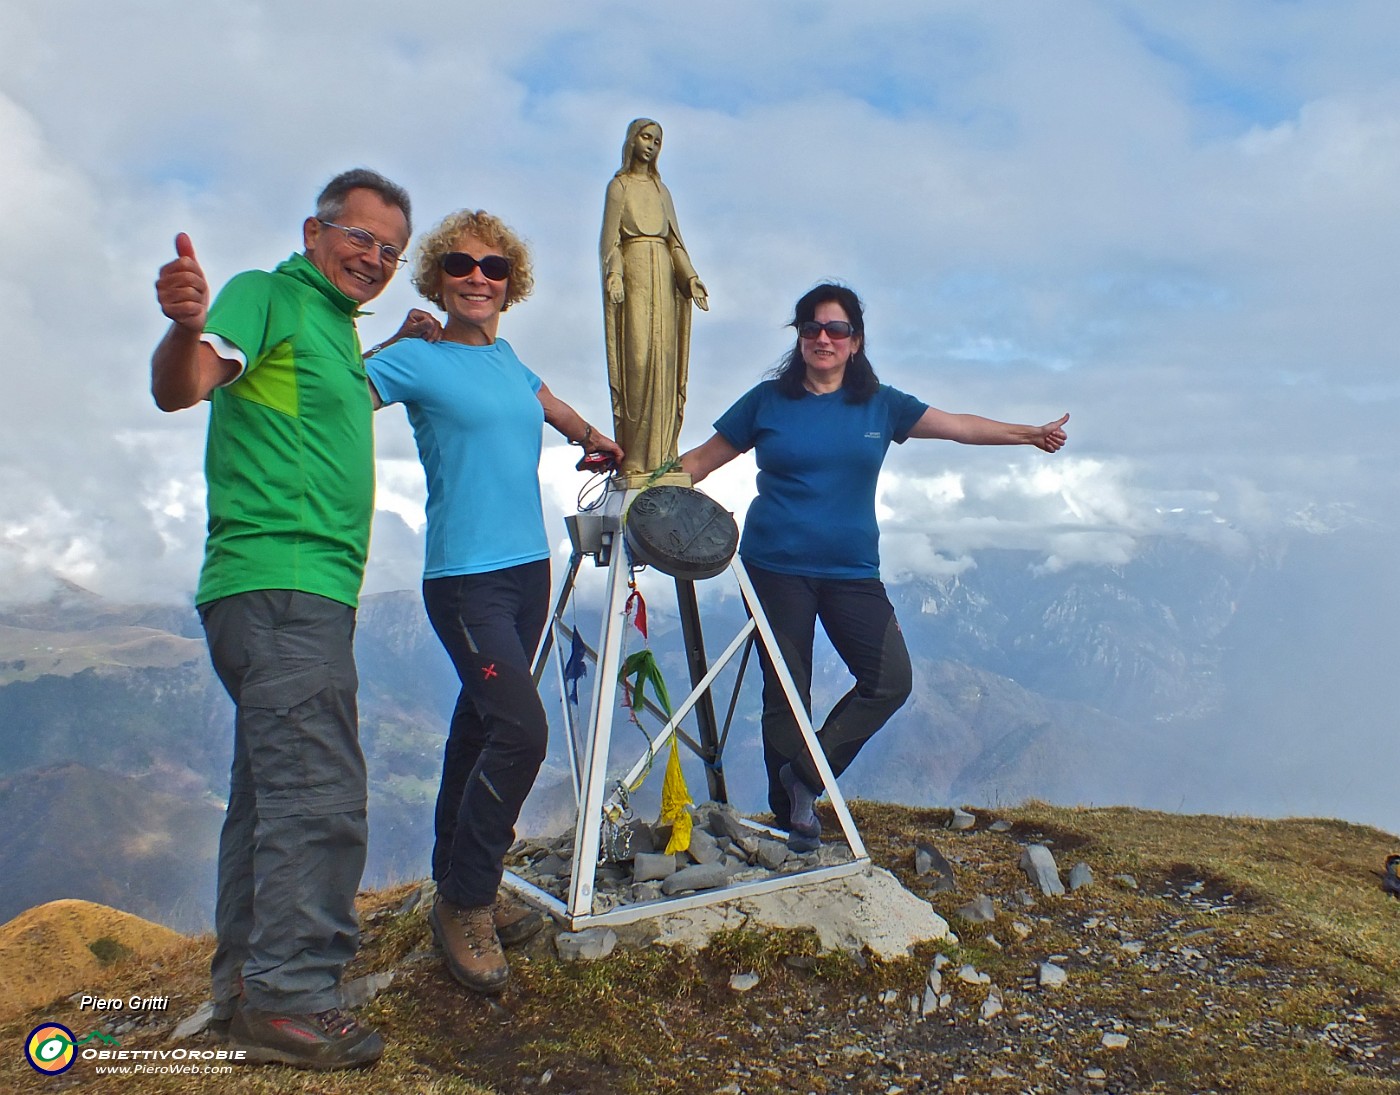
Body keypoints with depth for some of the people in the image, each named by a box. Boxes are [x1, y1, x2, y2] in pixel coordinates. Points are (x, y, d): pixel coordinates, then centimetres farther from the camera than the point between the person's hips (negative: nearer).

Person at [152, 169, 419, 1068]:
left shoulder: (338, 328, 22)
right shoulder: (270, 295, -4)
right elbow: (181, 389, -21)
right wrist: (187, 325, -40)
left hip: (304, 590, 10)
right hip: (280, 582, -10)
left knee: (273, 787, 13)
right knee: (319, 793, -13)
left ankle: (246, 978, 24)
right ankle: (289, 999, -5)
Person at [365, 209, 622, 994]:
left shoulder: (506, 357, 15)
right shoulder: (418, 358, -5)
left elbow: (544, 401, 35)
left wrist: (590, 437, 29)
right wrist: (402, 336, -23)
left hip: (530, 568, 7)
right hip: (466, 577, -7)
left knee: (481, 725, 14)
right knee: (520, 729, -18)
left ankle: (461, 888, 27)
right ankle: (465, 904, 1)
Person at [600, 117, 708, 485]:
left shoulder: (660, 188, 20)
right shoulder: (619, 185, 5)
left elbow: (675, 239, 16)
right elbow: (610, 238, -4)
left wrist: (690, 277, 4)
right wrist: (614, 274, -21)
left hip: (664, 276, 6)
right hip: (634, 274, -5)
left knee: (664, 359, 0)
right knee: (636, 359, -13)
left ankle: (661, 454, 3)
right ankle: (633, 460, -14)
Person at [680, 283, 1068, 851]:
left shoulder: (880, 405, 7)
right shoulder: (767, 401, 2)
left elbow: (959, 425, 8)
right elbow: (702, 459, 6)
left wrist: (1031, 433, 3)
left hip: (852, 572, 3)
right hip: (776, 569, -2)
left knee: (890, 680, -9)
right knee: (785, 693, 2)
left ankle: (805, 773, 5)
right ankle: (791, 814, 17)